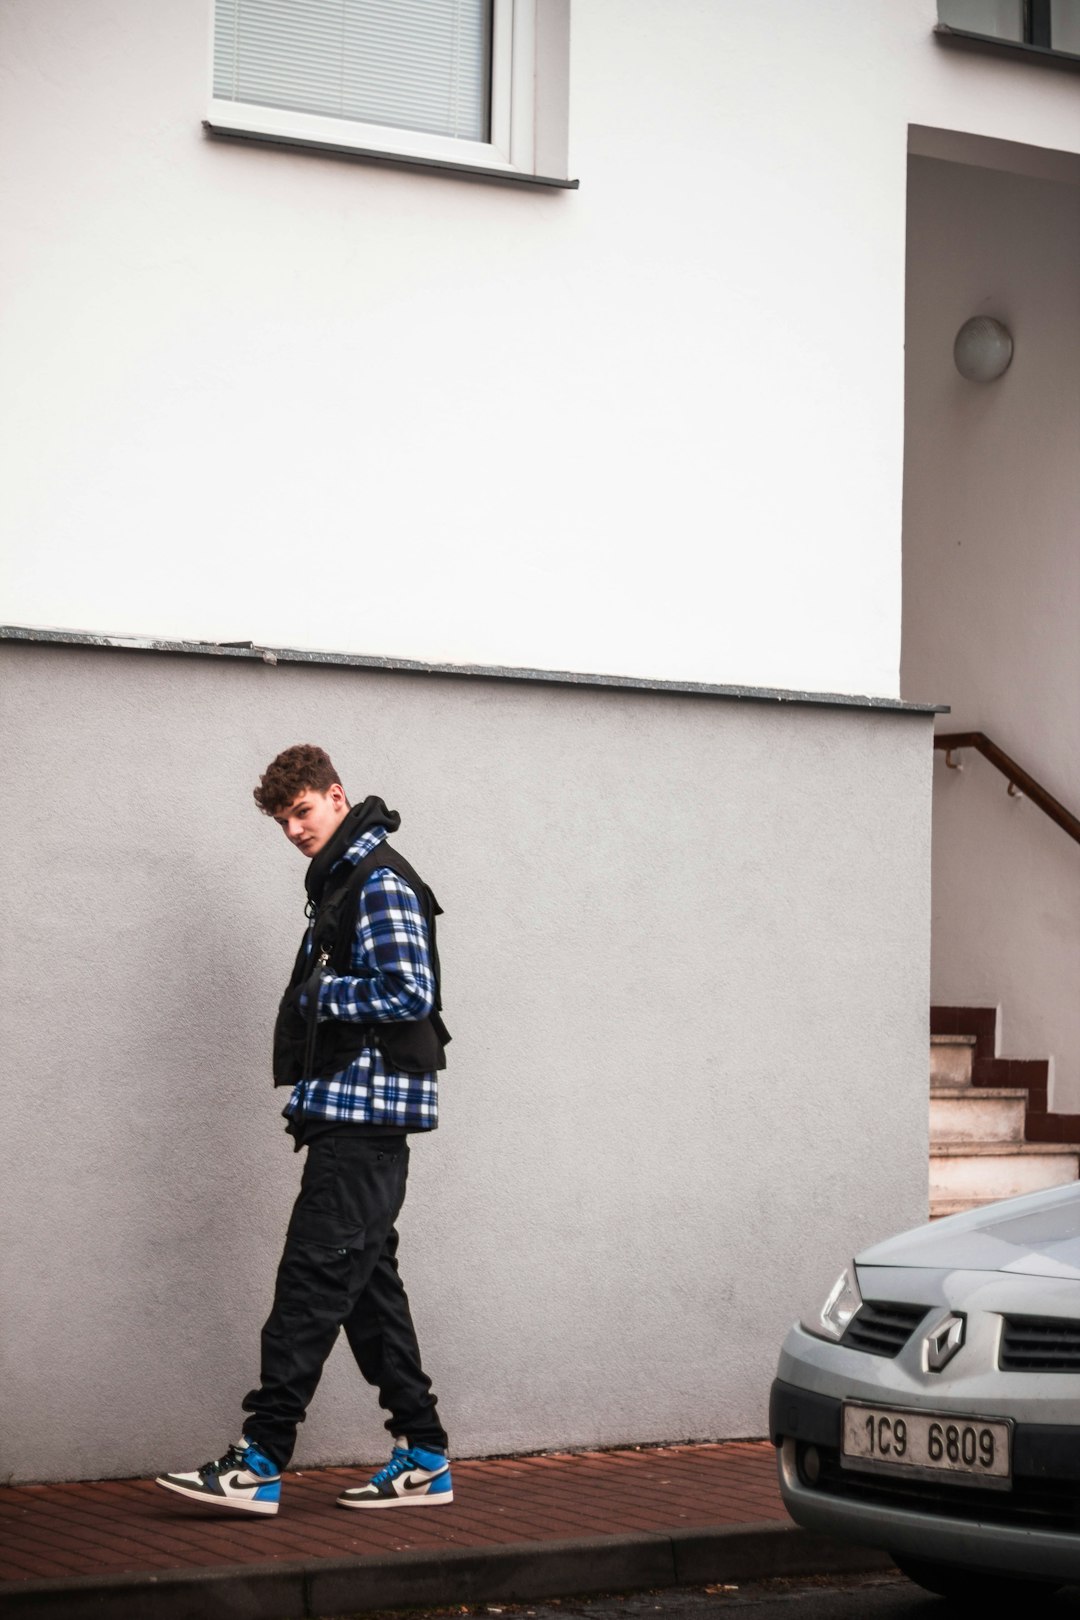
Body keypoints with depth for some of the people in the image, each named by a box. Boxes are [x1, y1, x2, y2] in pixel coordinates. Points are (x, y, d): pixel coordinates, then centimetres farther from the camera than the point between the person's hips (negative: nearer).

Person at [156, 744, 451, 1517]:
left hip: (366, 1112, -10)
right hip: (350, 1111, 10)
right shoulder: (340, 881, 21)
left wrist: (317, 994, -9)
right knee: (366, 1281, 10)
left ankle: (260, 1462, -11)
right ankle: (423, 1456, 14)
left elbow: (410, 991, -18)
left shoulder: (380, 880, -10)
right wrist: (311, 1003, 6)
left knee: (313, 1278, -11)